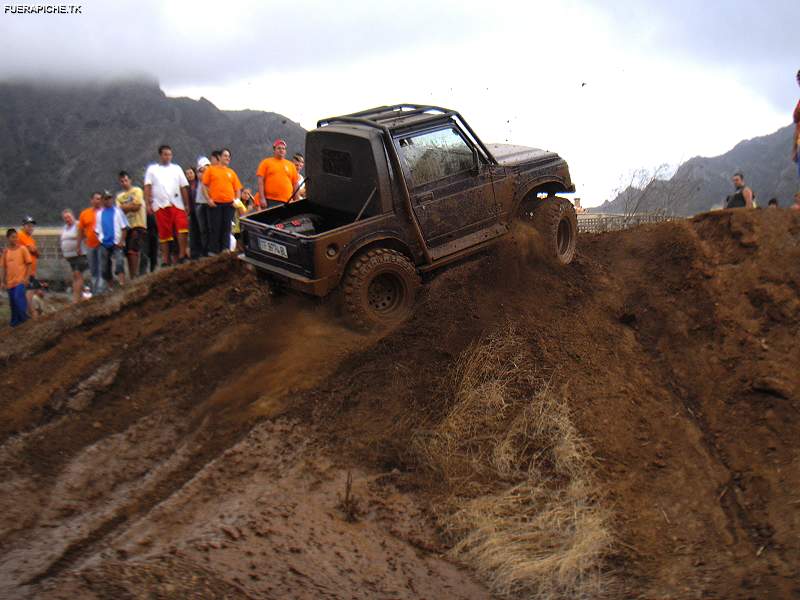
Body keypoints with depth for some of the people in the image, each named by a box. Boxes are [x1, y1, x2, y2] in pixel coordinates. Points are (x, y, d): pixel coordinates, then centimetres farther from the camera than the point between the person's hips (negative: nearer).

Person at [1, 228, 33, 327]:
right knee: (13, 302, 9)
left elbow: (29, 264, -3)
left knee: (18, 297, -17)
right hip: (10, 281, 4)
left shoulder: (23, 249, -4)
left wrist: (26, 278, -9)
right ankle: (15, 320, 21)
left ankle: (23, 317, -1)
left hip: (21, 280, -4)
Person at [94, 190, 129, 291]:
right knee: (105, 267, 7)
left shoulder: (117, 211, 2)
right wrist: (100, 238, 1)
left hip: (117, 243, -4)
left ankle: (122, 285, -31)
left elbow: (124, 228, -2)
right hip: (104, 244, 4)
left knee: (119, 263, -23)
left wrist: (121, 241, -10)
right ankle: (109, 287, 20)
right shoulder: (100, 213, 13)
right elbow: (97, 230, 17)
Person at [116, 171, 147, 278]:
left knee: (133, 251, -17)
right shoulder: (119, 196, 18)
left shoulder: (137, 190, 4)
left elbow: (137, 206, -8)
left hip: (138, 226, -6)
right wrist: (130, 206, -7)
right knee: (129, 253, 4)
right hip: (126, 226, 6)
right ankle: (132, 277, 8)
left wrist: (124, 207, 0)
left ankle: (134, 276, -15)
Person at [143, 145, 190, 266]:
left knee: (182, 227, -17)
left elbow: (184, 187, 12)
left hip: (177, 204, 1)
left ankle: (182, 255, -9)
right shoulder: (152, 169, 13)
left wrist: (187, 204, 5)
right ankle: (165, 260, 8)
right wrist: (148, 204, -6)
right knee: (164, 233, 1)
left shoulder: (176, 168, 16)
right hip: (160, 205, -1)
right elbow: (147, 187, 5)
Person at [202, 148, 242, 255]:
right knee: (215, 228, -1)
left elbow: (237, 188, 15)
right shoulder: (211, 169, 7)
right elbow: (204, 185, 4)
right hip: (215, 204, -3)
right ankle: (213, 251, 5)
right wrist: (208, 199, -7)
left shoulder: (231, 172, 15)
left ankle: (225, 250, 8)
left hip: (229, 204, 3)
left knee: (226, 228, 3)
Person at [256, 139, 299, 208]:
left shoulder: (291, 165, 15)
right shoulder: (266, 162, 7)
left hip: (287, 202, 3)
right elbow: (260, 181, 0)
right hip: (270, 201, -3)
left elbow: (295, 184, 15)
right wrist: (262, 198, -9)